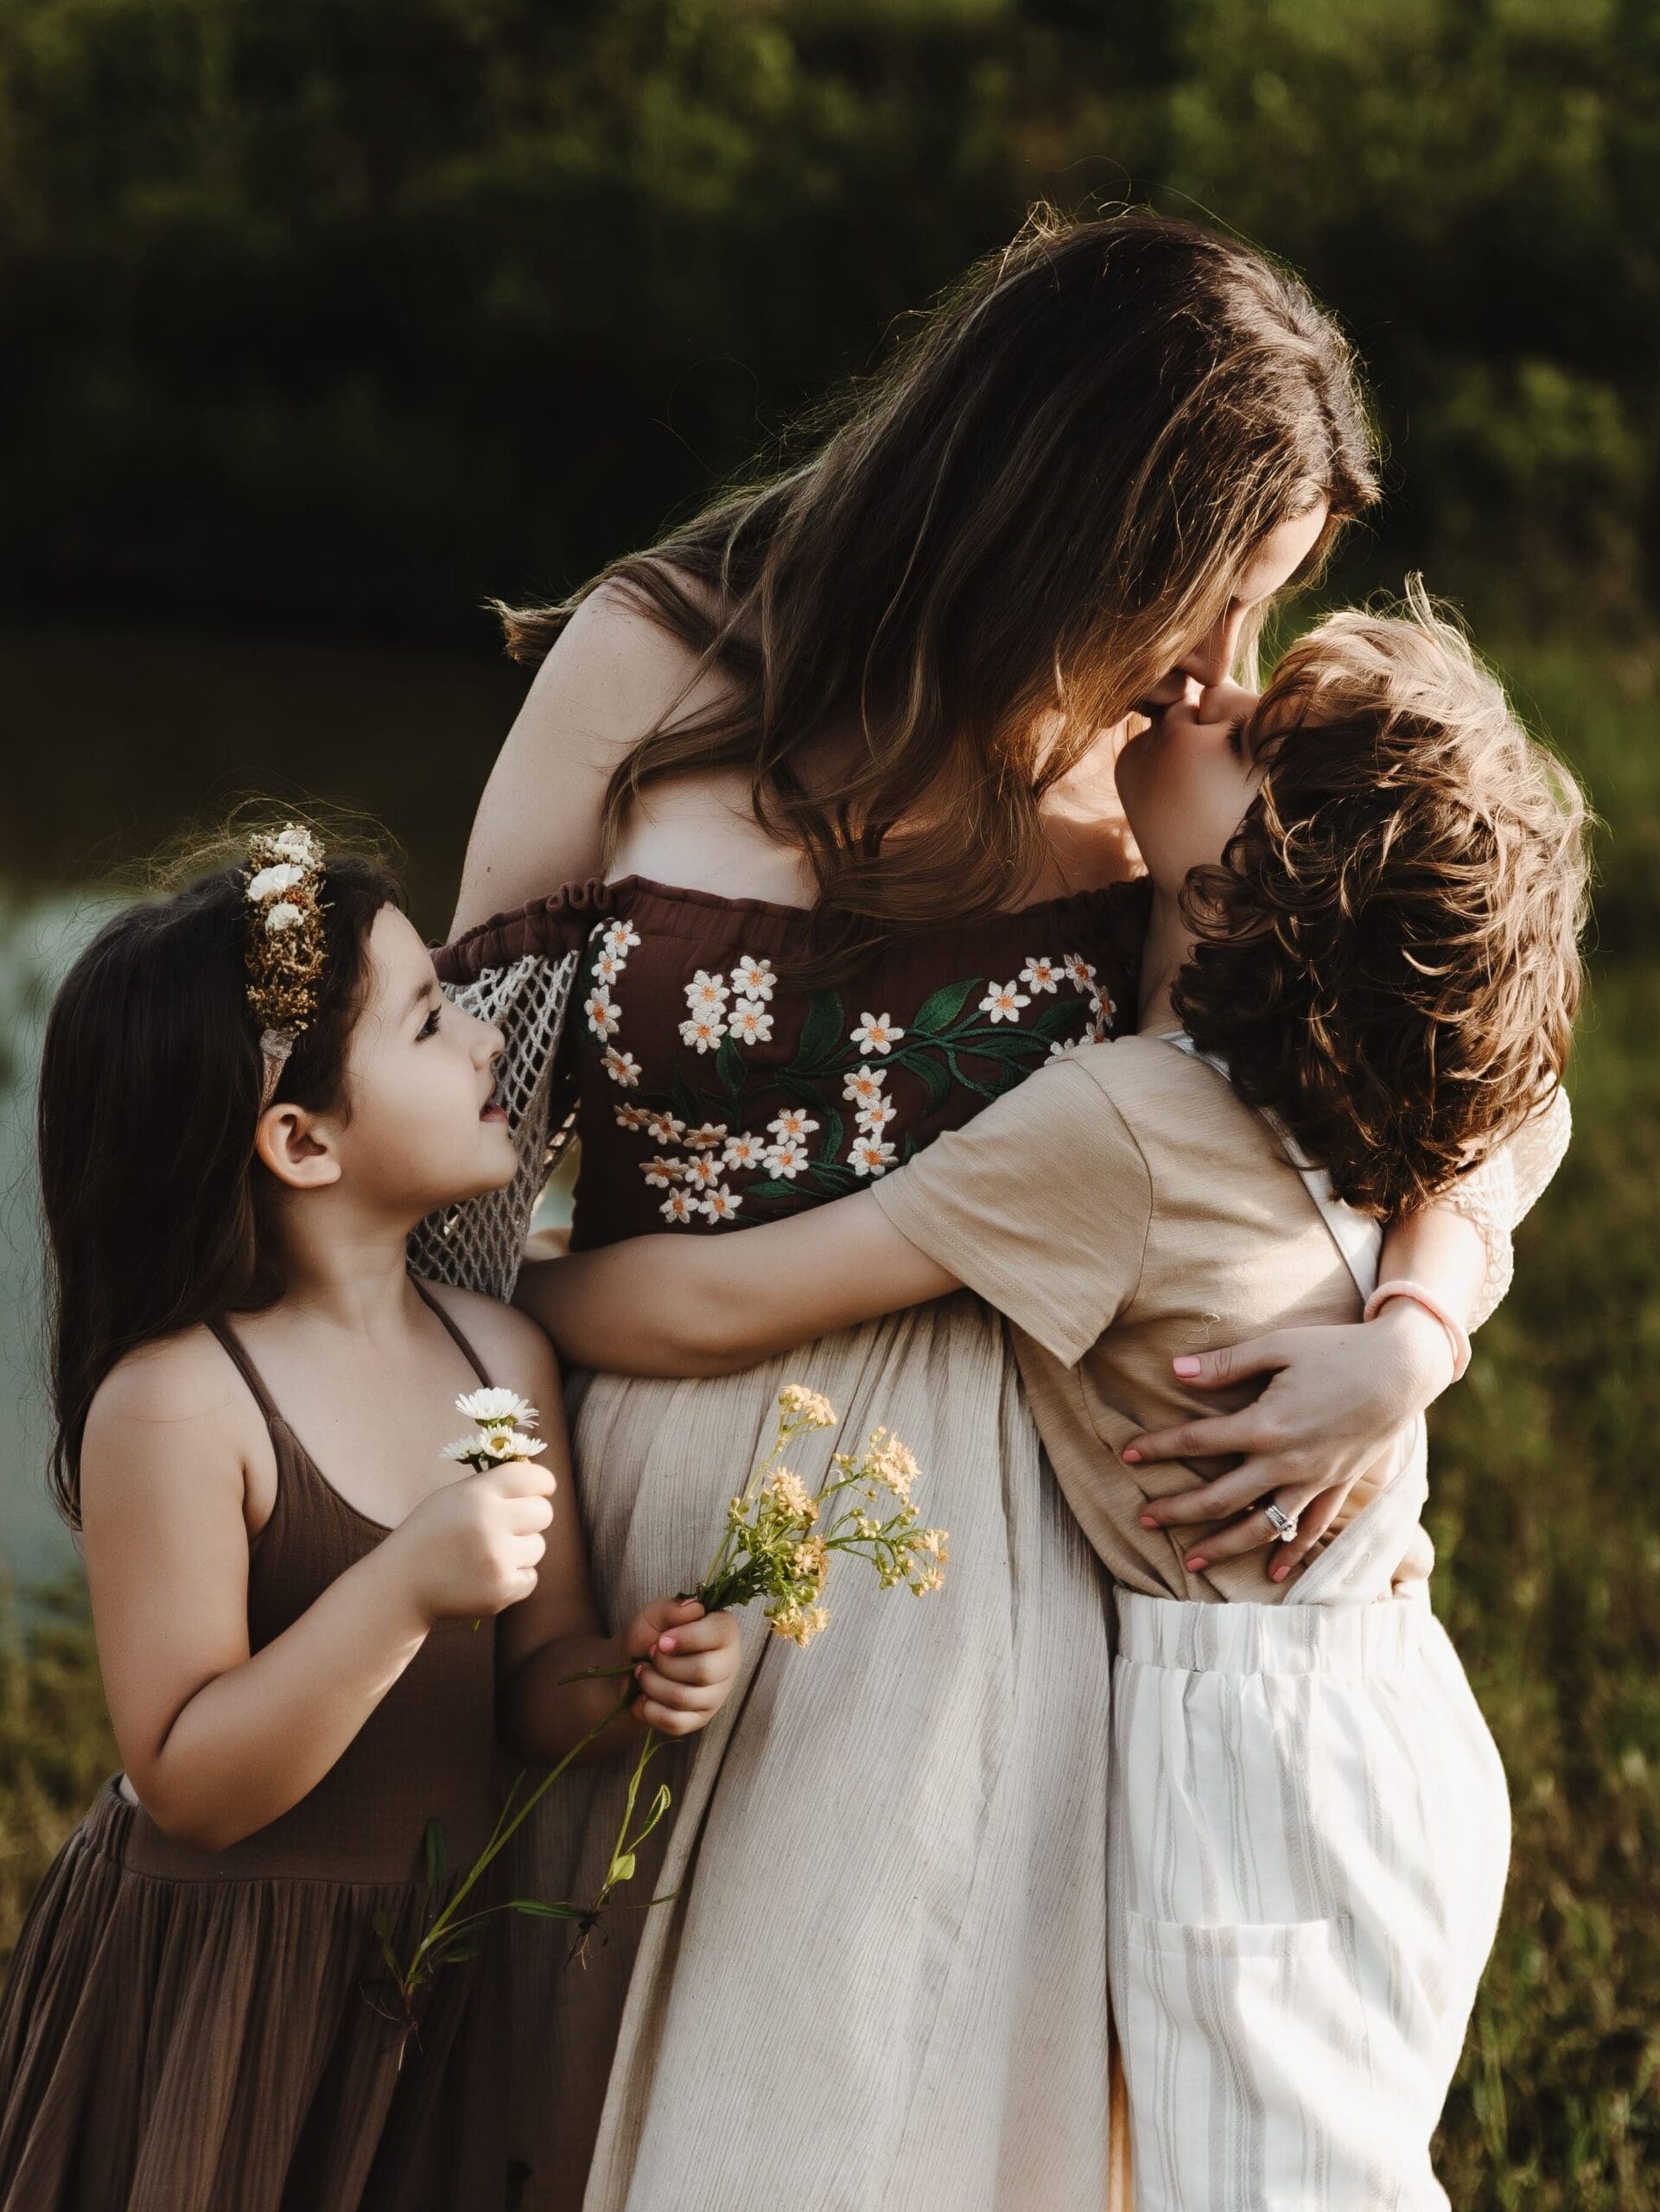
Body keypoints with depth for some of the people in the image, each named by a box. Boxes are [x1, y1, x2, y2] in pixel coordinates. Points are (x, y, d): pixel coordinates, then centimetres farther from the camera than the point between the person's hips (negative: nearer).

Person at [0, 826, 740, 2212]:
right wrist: (404, 1591, -30)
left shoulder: (505, 1355, 0)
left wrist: (627, 1679, -14)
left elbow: (535, 1679, 8)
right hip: (211, 1994, -6)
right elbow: (184, 1784, -19)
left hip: (432, 1986, 6)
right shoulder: (173, 1399, -19)